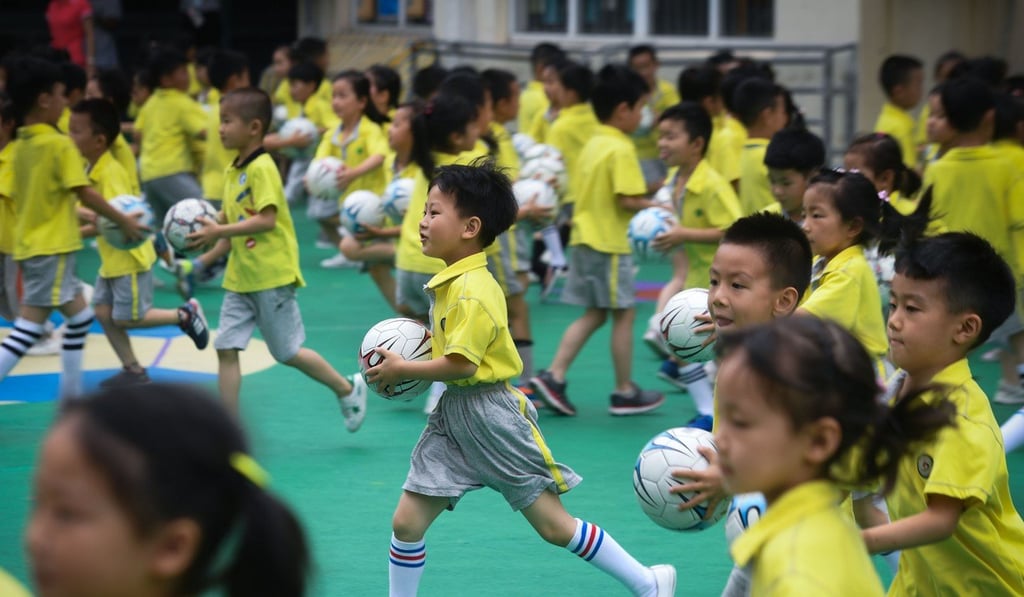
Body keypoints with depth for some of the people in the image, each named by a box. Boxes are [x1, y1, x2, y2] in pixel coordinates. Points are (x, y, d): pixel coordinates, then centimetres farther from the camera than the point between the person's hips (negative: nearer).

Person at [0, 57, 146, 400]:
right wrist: (124, 222, -5)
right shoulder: (60, 145, -14)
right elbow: (85, 194, -16)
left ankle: (71, 397, 15)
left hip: (30, 245, 8)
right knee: (29, 328, -8)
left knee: (80, 317, 15)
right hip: (51, 249, -8)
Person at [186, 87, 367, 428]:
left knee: (288, 352, 2)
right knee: (226, 347, -1)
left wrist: (221, 232, -25)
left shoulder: (262, 168, -15)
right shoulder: (234, 171, 11)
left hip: (272, 276, -8)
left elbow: (266, 220, -23)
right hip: (240, 278, 8)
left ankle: (348, 390, 23)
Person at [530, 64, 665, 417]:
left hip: (585, 238, 9)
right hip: (610, 245, -9)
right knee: (623, 314, 2)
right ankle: (625, 393, 10)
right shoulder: (621, 150, -17)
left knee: (593, 314, 14)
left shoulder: (592, 144, 11)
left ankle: (553, 376, 4)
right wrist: (654, 206, -6)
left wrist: (646, 194, 16)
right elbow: (628, 200, -22)